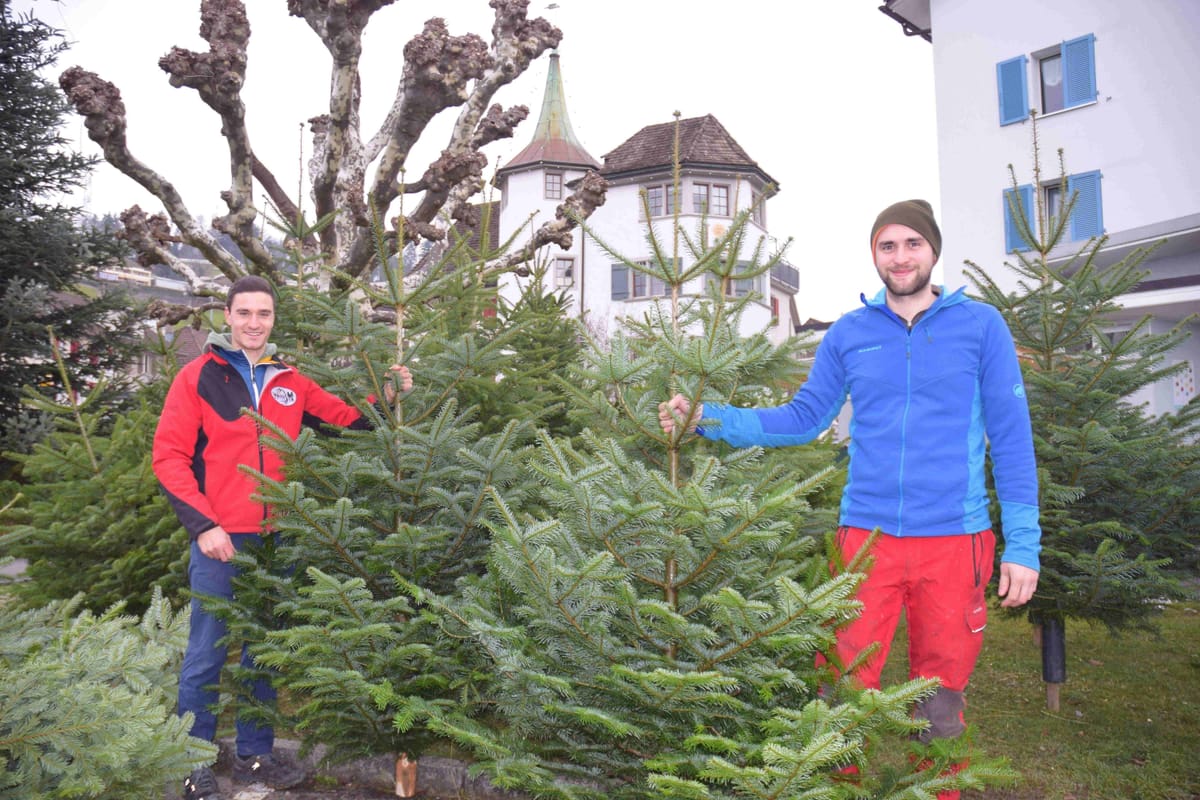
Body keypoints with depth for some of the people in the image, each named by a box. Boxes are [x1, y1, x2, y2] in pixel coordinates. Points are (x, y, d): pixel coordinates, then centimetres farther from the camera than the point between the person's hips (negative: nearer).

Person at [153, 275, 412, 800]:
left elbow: (348, 420, 14)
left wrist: (386, 396, -4)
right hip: (219, 539, -4)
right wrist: (203, 524, -13)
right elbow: (168, 456, -6)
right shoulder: (198, 376, -2)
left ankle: (254, 754, 29)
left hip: (275, 540, 4)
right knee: (206, 656, 5)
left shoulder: (290, 383, 10)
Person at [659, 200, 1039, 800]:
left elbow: (1011, 438, 2)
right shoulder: (848, 334, 9)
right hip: (866, 536, 1)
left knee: (940, 705, 12)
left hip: (955, 541, -1)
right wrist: (707, 419, 0)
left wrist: (1023, 544, -4)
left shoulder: (980, 325, 3)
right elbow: (802, 419, 10)